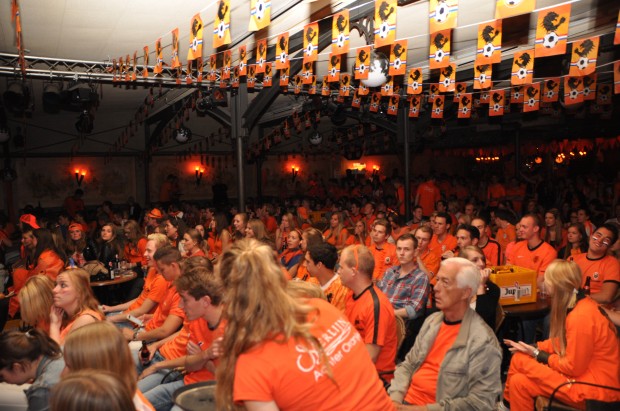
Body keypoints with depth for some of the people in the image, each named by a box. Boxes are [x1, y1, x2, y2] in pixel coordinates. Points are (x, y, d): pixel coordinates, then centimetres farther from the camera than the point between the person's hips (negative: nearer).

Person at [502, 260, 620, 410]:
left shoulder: (580, 316, -27)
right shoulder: (581, 304, 2)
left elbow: (573, 367, -19)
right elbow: (563, 341, 13)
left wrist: (539, 355, -6)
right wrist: (533, 347, 5)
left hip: (594, 387, -9)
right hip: (584, 369, 9)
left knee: (520, 361, -13)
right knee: (518, 358, 3)